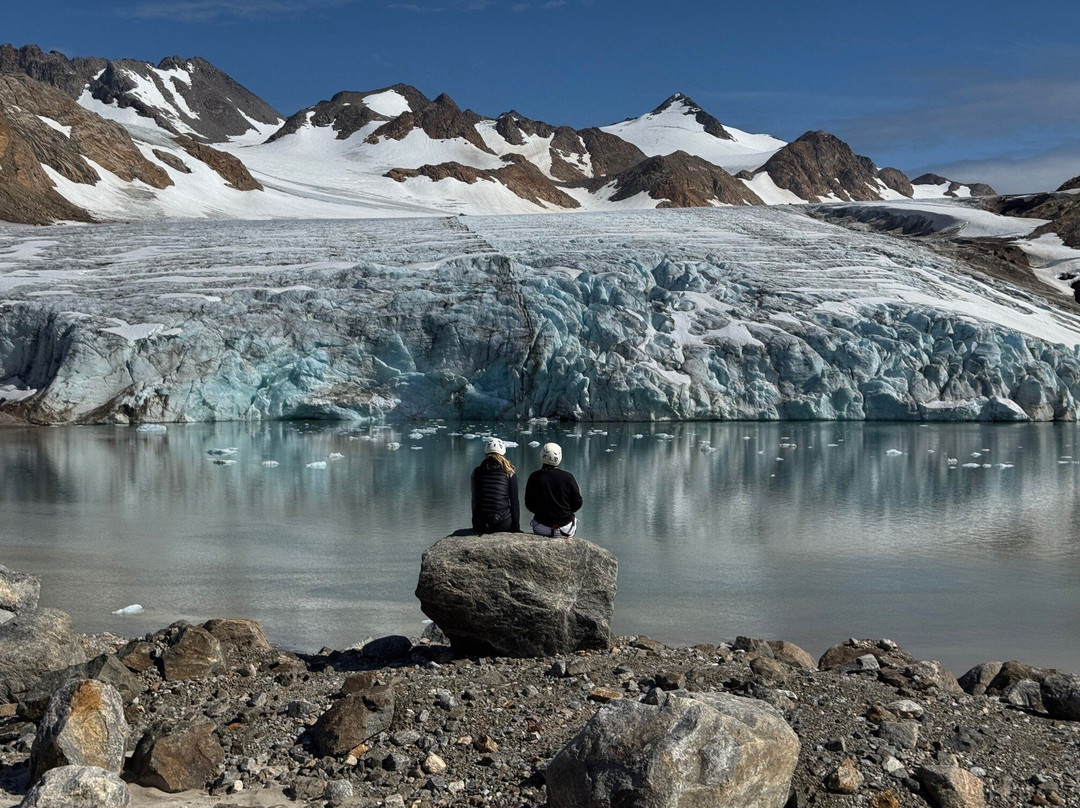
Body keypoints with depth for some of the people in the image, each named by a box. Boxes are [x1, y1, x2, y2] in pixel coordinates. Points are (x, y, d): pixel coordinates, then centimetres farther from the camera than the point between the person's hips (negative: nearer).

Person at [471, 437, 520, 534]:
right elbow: (514, 502, 2)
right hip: (503, 524, -3)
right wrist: (516, 528, 8)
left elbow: (474, 501, 11)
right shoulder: (509, 472, 3)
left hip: (481, 526, 3)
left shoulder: (477, 472, 7)